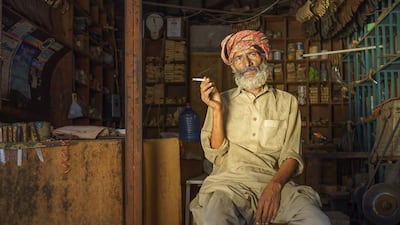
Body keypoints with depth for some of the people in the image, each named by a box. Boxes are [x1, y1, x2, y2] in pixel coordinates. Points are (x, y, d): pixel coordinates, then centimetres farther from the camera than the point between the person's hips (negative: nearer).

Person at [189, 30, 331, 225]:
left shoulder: (286, 102, 14)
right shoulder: (222, 100, 14)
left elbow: (292, 156, 6)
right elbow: (215, 155, 6)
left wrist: (275, 185, -14)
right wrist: (217, 110, -5)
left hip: (274, 181, 1)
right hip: (230, 180, -1)